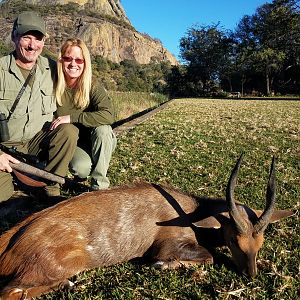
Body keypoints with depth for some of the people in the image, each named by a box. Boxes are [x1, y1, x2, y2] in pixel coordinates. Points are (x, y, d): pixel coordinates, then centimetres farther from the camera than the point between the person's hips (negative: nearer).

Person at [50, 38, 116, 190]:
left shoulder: (93, 86, -16)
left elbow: (108, 115, -31)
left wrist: (72, 118, -32)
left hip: (97, 142, 1)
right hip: (70, 142, 0)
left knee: (102, 128, -33)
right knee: (81, 168, -31)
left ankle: (99, 184, -17)